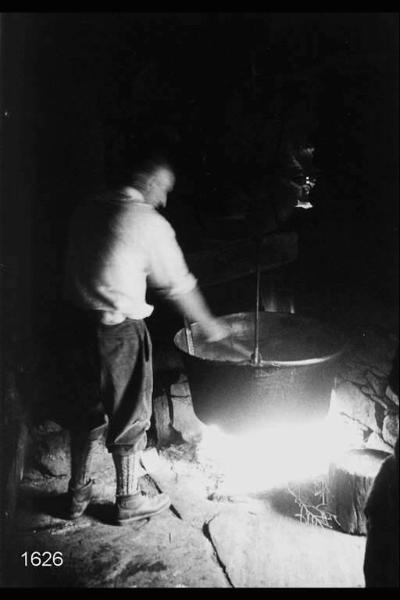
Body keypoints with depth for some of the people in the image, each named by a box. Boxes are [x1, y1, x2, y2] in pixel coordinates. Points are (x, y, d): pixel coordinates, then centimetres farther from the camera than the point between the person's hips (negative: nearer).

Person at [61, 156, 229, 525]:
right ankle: (128, 501, 28)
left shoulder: (88, 210, 7)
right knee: (129, 416, 11)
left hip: (77, 322, 7)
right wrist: (208, 325, 9)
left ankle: (78, 494, 35)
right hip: (117, 331, -7)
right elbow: (178, 286, -6)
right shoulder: (150, 223, -12)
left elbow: (84, 265, 11)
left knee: (86, 410, 21)